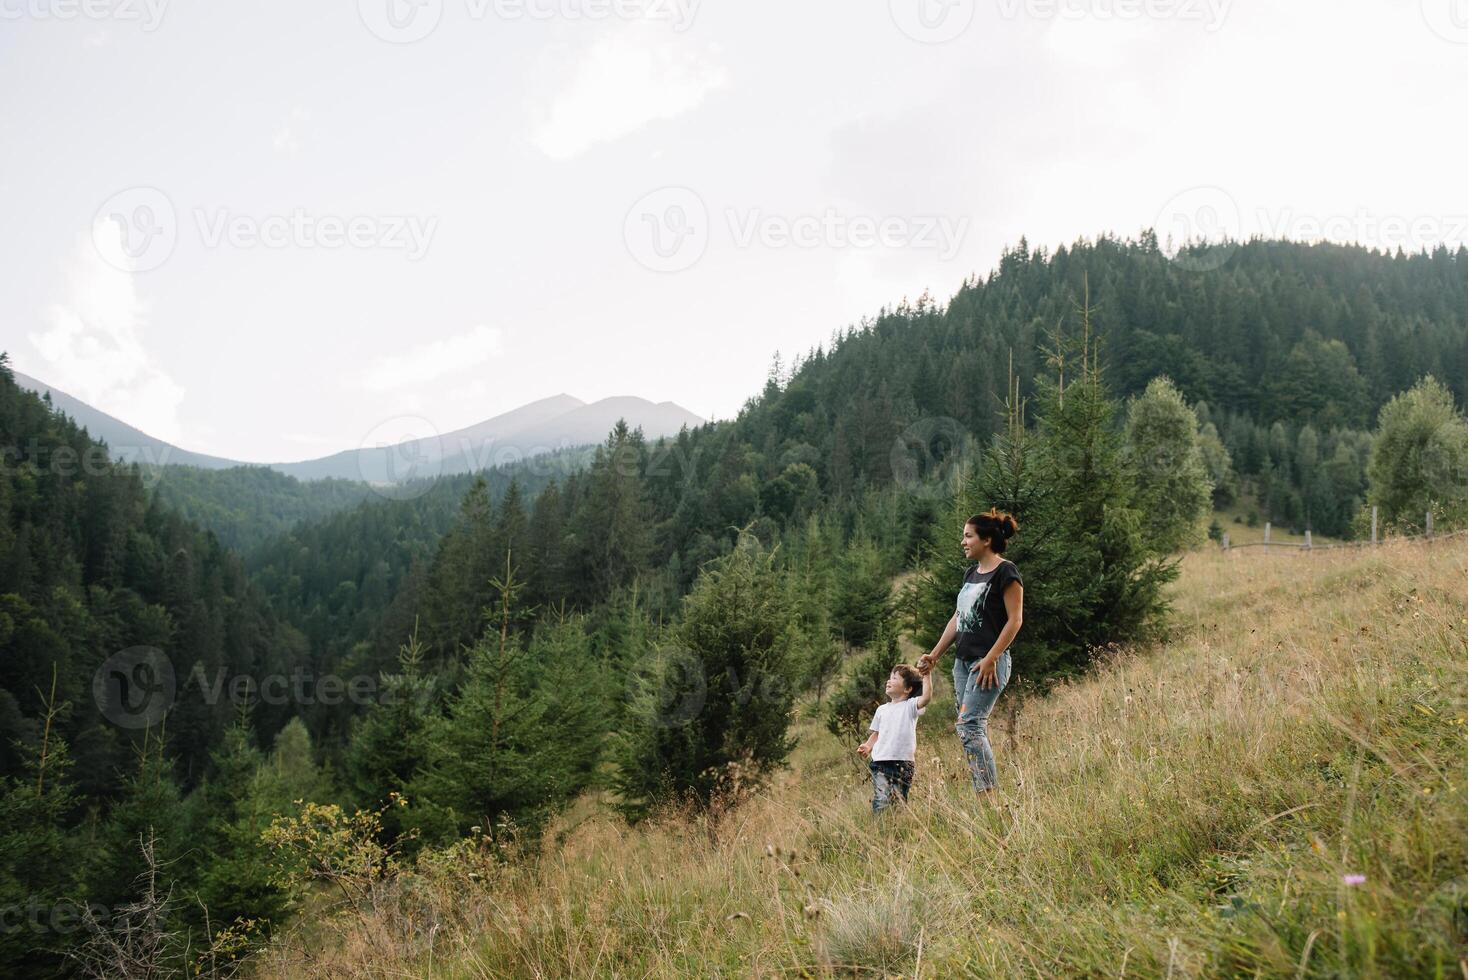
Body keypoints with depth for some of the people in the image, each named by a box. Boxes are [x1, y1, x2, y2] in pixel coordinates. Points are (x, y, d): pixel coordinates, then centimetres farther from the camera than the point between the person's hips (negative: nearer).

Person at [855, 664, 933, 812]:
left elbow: (926, 697, -17)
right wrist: (868, 746, 7)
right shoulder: (882, 709, 17)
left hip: (903, 763, -2)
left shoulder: (910, 706, 3)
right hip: (880, 762, 2)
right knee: (881, 801, -13)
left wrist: (927, 675, -17)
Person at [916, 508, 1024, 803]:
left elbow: (1015, 619, -13)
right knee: (975, 728, 5)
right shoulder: (971, 574, 17)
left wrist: (991, 659, -20)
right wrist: (935, 654, 18)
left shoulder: (1006, 572, -8)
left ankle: (988, 798, -17)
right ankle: (985, 797, 7)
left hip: (989, 662, -9)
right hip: (963, 660, 9)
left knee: (969, 725, -17)